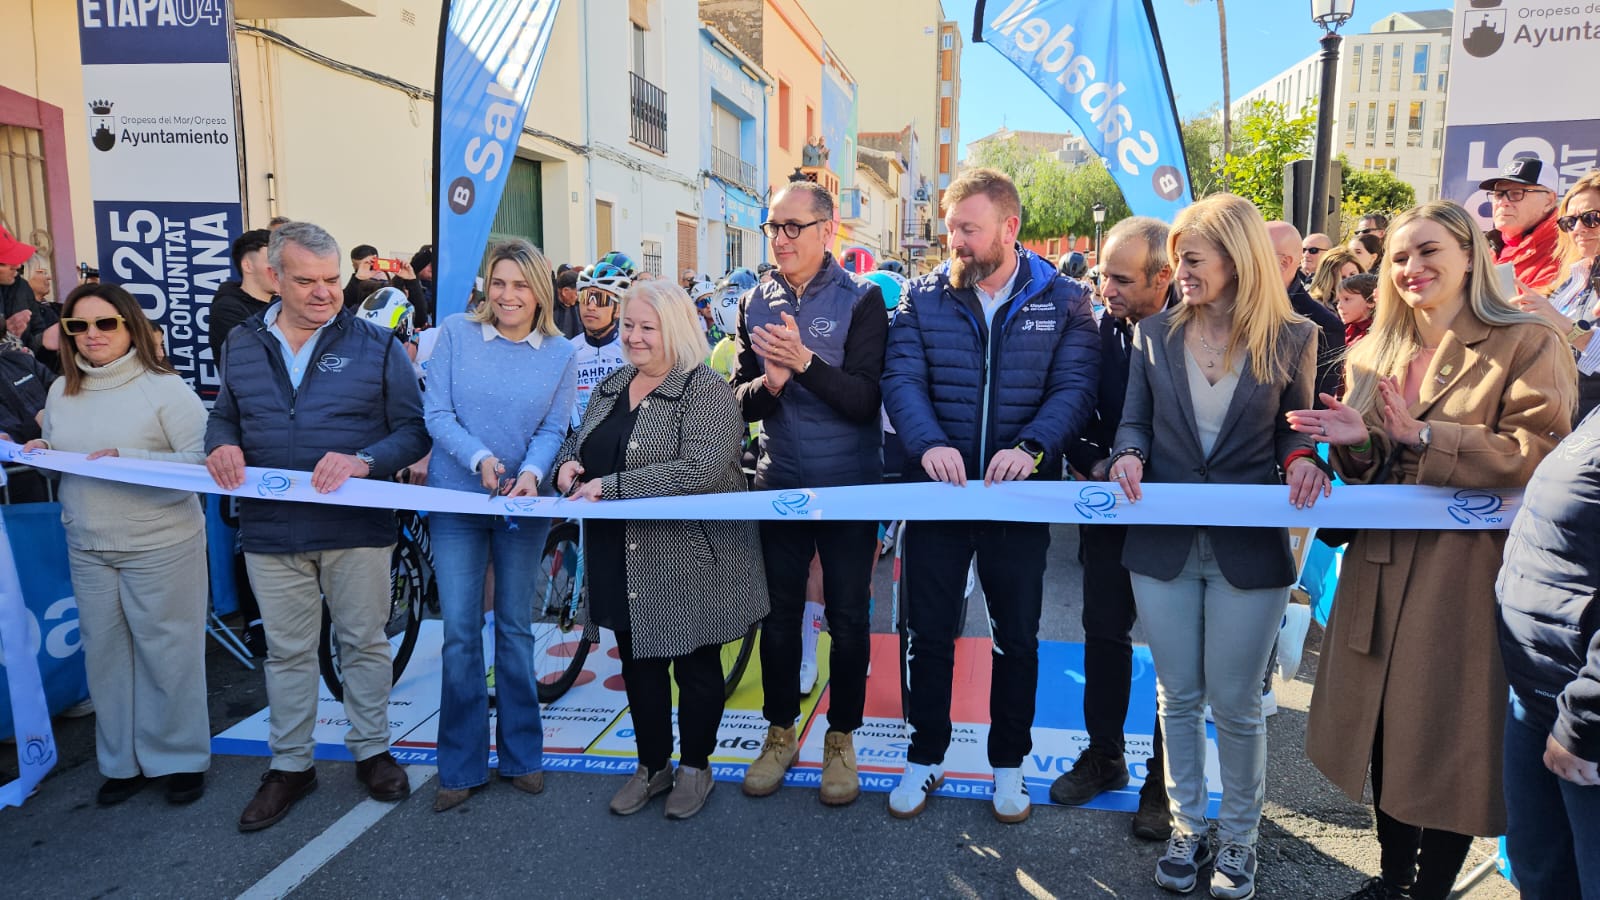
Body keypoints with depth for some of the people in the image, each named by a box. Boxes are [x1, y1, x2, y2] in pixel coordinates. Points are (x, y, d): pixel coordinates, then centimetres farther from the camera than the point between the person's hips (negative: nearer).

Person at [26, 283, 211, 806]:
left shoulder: (165, 388, -8)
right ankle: (122, 762, 27)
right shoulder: (62, 391, 9)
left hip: (160, 544, -5)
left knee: (166, 653, 4)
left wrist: (129, 460, -23)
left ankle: (179, 758, 20)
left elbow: (201, 462, -15)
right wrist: (39, 453, 0)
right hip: (87, 547, 5)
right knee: (104, 653, 12)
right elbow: (54, 450, 21)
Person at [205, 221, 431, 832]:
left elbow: (413, 430, -4)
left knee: (364, 643, 11)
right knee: (286, 651, 13)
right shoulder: (242, 345, 7)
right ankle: (290, 765, 29)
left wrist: (364, 460, -22)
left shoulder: (375, 345, -3)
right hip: (271, 530, 3)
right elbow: (224, 416, 17)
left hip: (357, 526, -2)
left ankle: (371, 751, 29)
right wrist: (223, 446, -7)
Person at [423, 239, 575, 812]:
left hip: (524, 503, 1)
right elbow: (437, 413, -7)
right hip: (457, 500, -1)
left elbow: (553, 430, -1)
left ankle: (521, 753, 24)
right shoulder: (456, 333, -3)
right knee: (460, 633, 1)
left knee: (516, 630, 11)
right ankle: (461, 767, 15)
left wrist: (531, 472, -20)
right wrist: (480, 459, -22)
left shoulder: (561, 354, 1)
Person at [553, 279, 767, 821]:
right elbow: (579, 441, 21)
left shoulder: (706, 391, -13)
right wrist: (570, 462, -4)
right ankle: (652, 765, 34)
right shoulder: (611, 387, 11)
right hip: (623, 559, 7)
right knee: (638, 663, 17)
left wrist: (610, 487, -26)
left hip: (689, 558, -6)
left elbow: (698, 469, -26)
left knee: (695, 666, 10)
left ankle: (695, 766, 30)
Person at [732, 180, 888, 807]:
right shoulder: (757, 304, 5)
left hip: (850, 486, -3)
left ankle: (841, 738, 25)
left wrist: (806, 362, -30)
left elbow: (866, 399, -16)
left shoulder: (861, 300, -7)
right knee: (778, 613, 11)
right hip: (779, 483, 3)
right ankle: (780, 731, 29)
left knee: (848, 617, 7)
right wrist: (768, 384, -18)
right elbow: (741, 402, 4)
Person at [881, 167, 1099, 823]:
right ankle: (925, 755, 28)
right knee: (927, 632, 9)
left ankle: (1009, 762, 32)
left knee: (1017, 637, 12)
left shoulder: (1063, 300, 0)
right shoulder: (924, 296, 2)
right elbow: (902, 378, -7)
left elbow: (1075, 386, -8)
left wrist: (1031, 447, -27)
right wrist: (928, 443, -26)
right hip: (936, 489, 1)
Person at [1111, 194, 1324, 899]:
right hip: (1164, 544, 2)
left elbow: (1294, 429, 7)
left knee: (1235, 704, 8)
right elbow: (1135, 419, 8)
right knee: (1178, 697, 14)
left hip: (1250, 548, -2)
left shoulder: (1292, 338, -2)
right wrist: (1130, 454, -13)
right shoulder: (1155, 333, 3)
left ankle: (1238, 835, 30)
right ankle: (1186, 825, 32)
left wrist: (1302, 459, -14)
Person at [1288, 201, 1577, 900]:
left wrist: (1422, 435, -21)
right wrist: (1357, 442, -7)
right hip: (1382, 570, 5)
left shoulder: (1527, 345, -4)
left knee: (1449, 737, 2)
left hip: (1468, 574, -5)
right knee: (1385, 731, 12)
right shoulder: (1374, 354, 13)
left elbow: (1538, 453, -15)